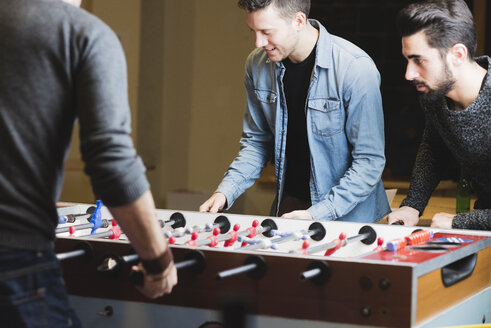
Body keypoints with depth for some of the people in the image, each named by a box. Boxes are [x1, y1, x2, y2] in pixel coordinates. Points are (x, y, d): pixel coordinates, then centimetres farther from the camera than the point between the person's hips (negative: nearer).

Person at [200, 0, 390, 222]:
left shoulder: (357, 69, -17)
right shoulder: (257, 64, 1)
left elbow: (370, 160, -13)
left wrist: (317, 215, -19)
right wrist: (226, 191, -2)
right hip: (288, 204, 4)